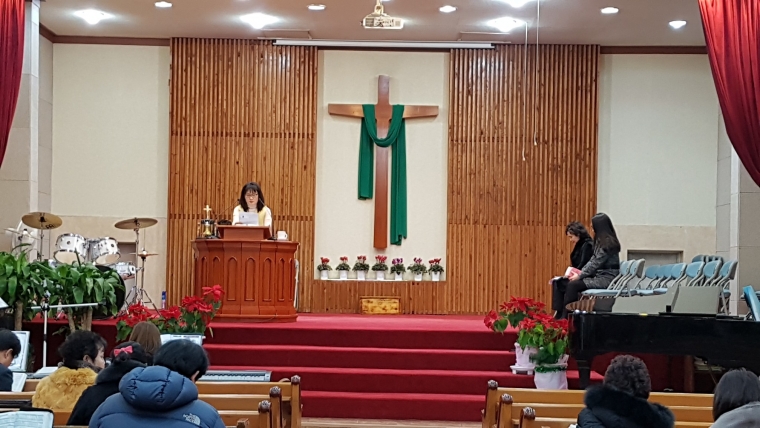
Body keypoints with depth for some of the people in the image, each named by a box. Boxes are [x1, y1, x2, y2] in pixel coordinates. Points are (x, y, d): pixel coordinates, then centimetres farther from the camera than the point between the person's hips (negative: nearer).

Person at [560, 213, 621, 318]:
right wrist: (580, 272, 3)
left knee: (573, 285, -23)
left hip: (607, 278, -9)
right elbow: (593, 260, 16)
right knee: (570, 283, -10)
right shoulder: (601, 241, 14)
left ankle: (564, 317, -19)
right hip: (599, 275, 9)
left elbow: (596, 263, -17)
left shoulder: (608, 243, -15)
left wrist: (580, 276, -11)